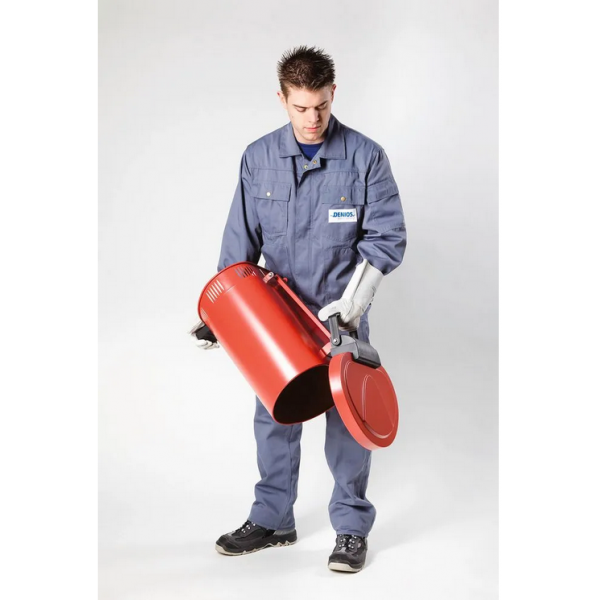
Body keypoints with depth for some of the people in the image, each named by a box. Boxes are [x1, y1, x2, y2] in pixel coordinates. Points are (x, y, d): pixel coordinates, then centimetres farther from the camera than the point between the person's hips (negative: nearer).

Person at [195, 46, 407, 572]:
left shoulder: (366, 157, -9)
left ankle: (352, 528, 18)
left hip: (342, 315, -3)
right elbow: (241, 239, 6)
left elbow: (387, 238, -8)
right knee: (274, 416, 10)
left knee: (346, 420, 3)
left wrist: (349, 307, -16)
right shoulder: (258, 158, -1)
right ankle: (272, 520, 26)